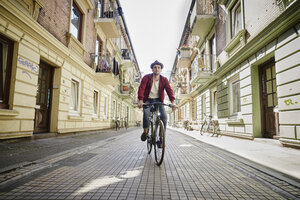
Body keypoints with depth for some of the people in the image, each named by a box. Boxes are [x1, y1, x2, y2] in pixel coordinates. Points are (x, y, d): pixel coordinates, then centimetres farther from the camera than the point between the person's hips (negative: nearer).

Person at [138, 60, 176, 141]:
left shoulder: (164, 80, -1)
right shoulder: (146, 78, -6)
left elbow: (169, 90, -10)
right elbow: (141, 88, -17)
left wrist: (173, 101, -27)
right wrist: (140, 100, -34)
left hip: (158, 100, 2)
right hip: (148, 100, -2)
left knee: (164, 116, -18)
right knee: (146, 113, -31)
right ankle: (145, 131, -8)